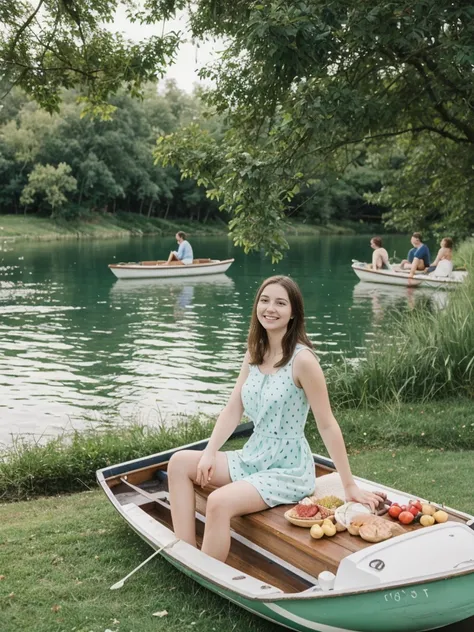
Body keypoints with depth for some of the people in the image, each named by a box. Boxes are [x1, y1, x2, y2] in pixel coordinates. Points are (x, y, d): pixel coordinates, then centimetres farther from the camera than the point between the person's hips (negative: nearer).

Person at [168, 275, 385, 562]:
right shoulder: (254, 354, 4)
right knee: (180, 463, -1)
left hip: (288, 471, -8)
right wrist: (209, 453, -8)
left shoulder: (302, 359, -19)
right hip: (253, 458, 8)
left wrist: (350, 486, -12)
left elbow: (327, 425, -16)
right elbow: (233, 411, 5)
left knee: (219, 503, -28)